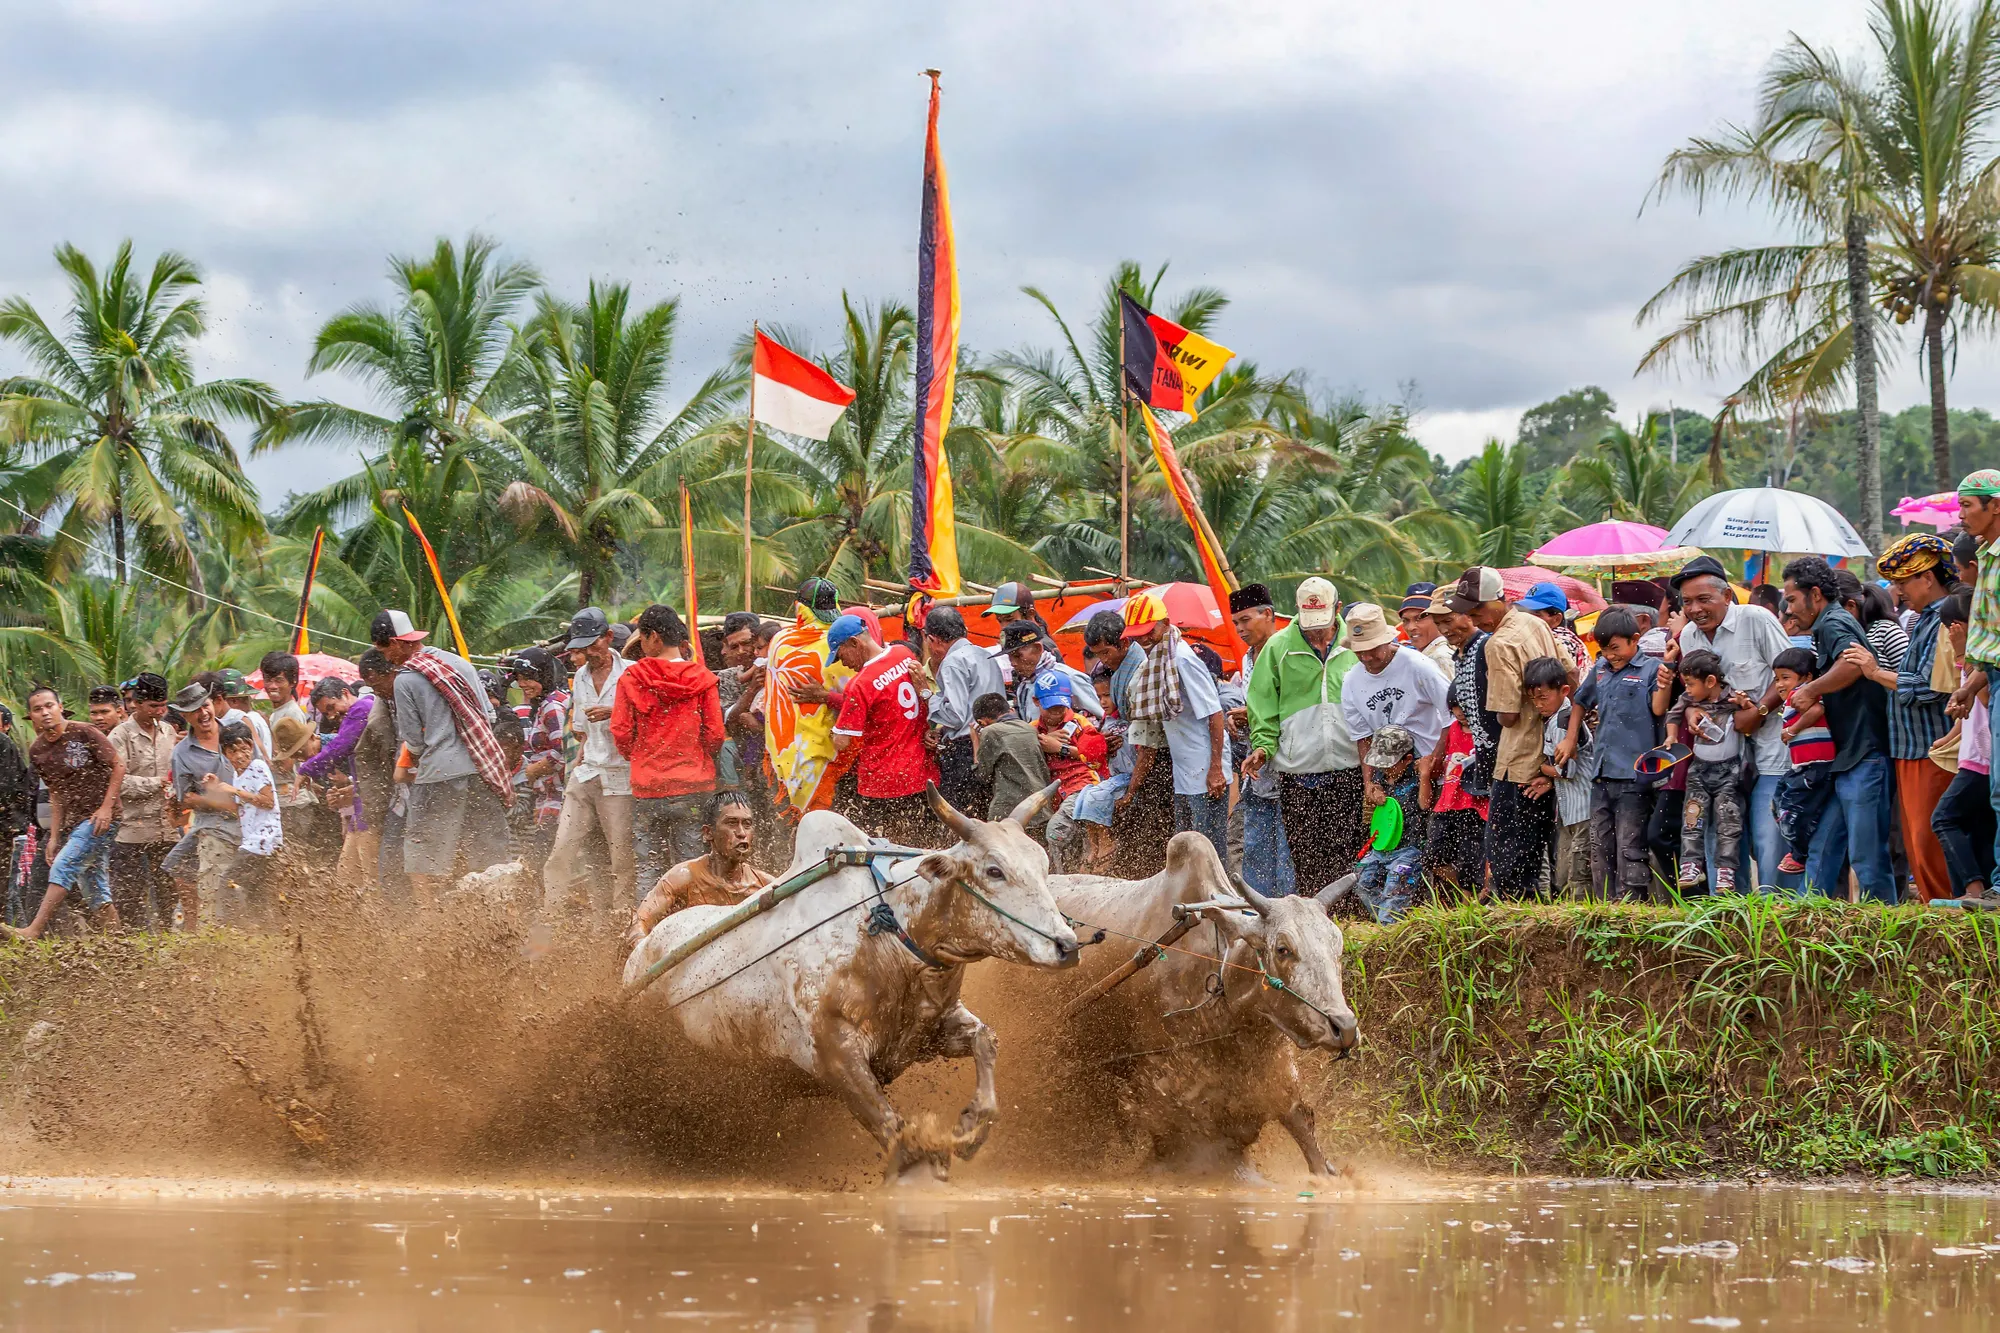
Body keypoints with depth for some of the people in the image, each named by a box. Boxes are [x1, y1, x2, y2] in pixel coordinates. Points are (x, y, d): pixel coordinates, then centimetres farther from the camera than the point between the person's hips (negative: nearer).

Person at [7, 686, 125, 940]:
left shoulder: (83, 733, -10)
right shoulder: (37, 751, 9)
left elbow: (118, 765, -6)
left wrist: (107, 807, -13)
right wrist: (54, 837, 10)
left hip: (100, 817, -7)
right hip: (74, 823, 7)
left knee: (63, 868, -19)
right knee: (94, 893, 6)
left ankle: (34, 931, -24)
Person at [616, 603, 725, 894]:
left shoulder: (631, 678, -3)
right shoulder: (701, 678, -2)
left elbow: (621, 734, -2)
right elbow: (715, 735, -2)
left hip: (647, 786, 0)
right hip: (693, 787, 0)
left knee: (649, 869, 6)